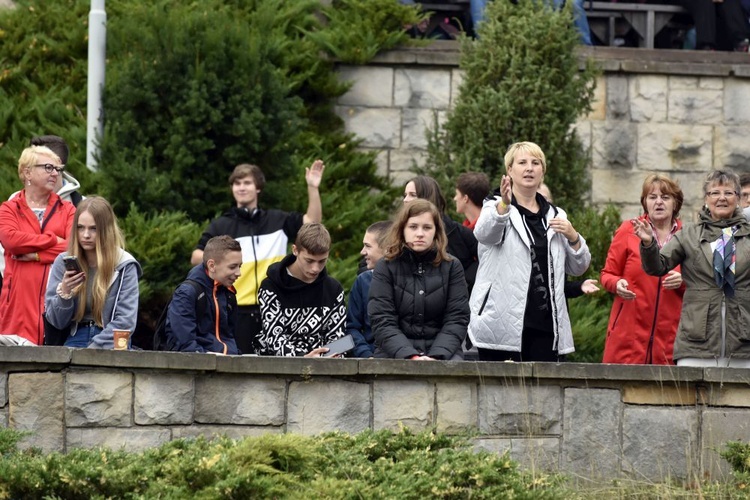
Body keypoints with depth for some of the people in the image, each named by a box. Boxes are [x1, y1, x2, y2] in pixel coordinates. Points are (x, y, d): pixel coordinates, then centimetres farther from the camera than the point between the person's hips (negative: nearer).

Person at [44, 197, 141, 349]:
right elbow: (57, 322, 9)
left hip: (110, 345, -3)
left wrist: (93, 349, -15)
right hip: (74, 339, 3)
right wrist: (64, 293, -11)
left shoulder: (125, 266, -1)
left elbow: (126, 321, -5)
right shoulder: (63, 262, 8)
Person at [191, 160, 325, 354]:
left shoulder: (278, 221, 11)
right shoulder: (221, 226, 5)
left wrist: (313, 188, -2)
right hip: (237, 310, -2)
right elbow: (196, 257, 1)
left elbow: (312, 221, 9)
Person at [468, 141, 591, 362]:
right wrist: (504, 204, -42)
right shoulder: (496, 206, 3)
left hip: (545, 324, 4)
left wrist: (573, 237, 1)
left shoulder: (555, 215, 19)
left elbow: (578, 268, 21)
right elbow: (484, 233, -22)